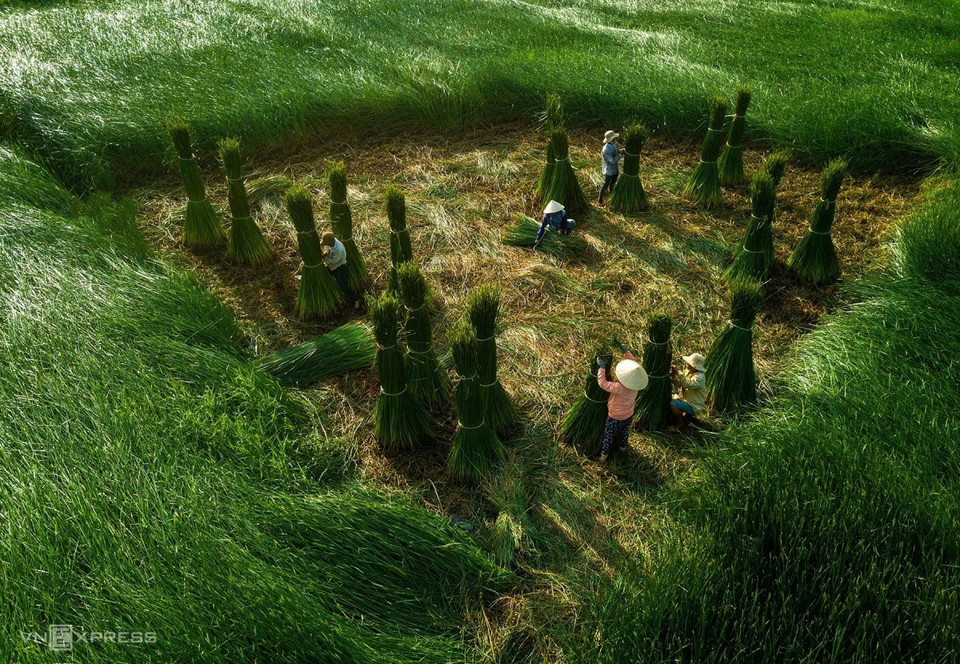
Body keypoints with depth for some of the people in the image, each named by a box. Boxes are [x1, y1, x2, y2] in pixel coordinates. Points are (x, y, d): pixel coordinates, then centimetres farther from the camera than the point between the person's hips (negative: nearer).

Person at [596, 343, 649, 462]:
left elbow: (602, 383, -40)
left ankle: (604, 454, 36)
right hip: (628, 415, 5)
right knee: (624, 431, 32)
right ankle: (622, 446, 56)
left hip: (615, 417, -5)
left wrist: (602, 367, -36)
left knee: (609, 435, 18)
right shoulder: (635, 382, -24)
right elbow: (633, 362, -11)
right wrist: (625, 351, -9)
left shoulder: (619, 388, -43)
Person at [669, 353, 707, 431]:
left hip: (694, 406, -9)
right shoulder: (687, 371, 2)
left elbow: (688, 384, -42)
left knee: (673, 404, -27)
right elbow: (678, 385, 5)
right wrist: (674, 377, -13)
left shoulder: (699, 377, -24)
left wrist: (678, 374, -39)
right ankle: (687, 415, 18)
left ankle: (680, 425, -5)